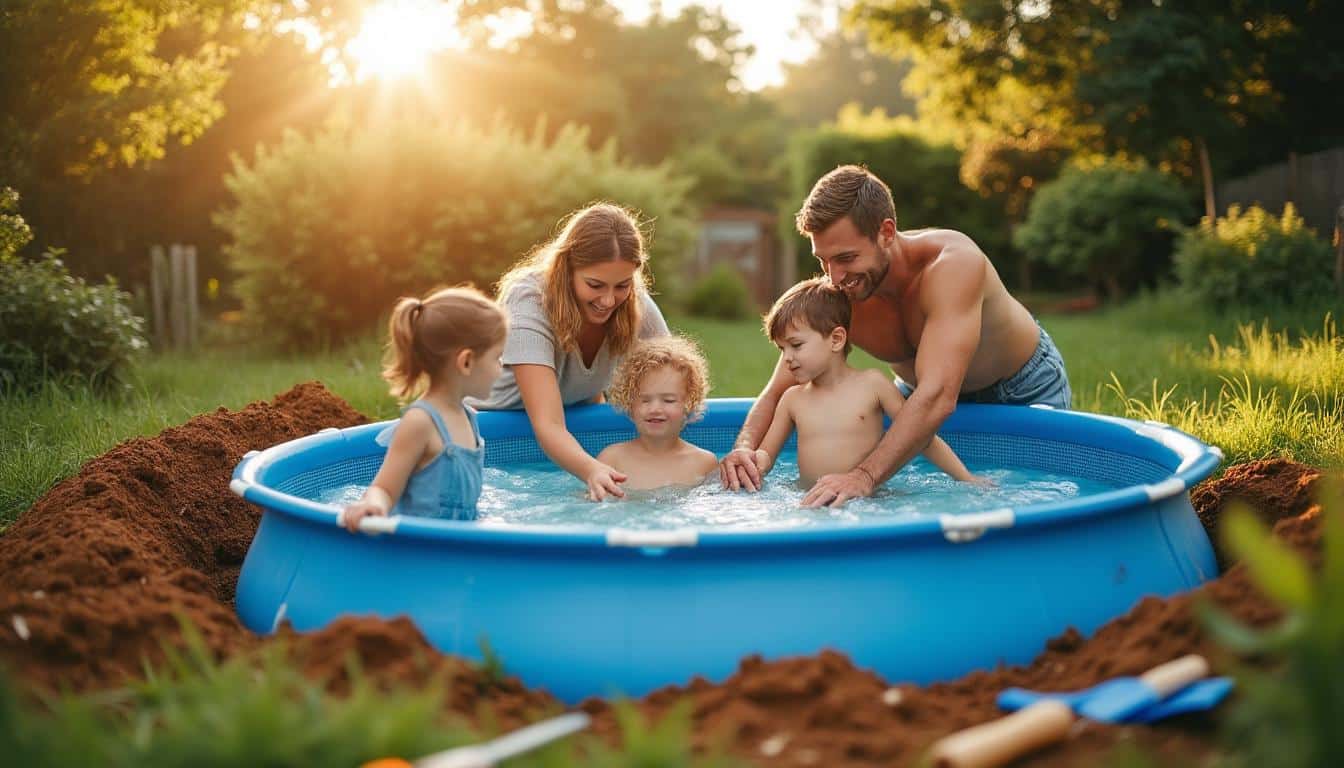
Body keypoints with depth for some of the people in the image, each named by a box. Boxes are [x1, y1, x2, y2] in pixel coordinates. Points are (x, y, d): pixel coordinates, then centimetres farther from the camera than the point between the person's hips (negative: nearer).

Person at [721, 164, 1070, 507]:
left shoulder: (952, 263, -41)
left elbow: (938, 397, -50)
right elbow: (779, 391, -19)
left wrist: (866, 475, -61)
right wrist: (745, 448, -42)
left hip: (1024, 388, -4)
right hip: (918, 392, 4)